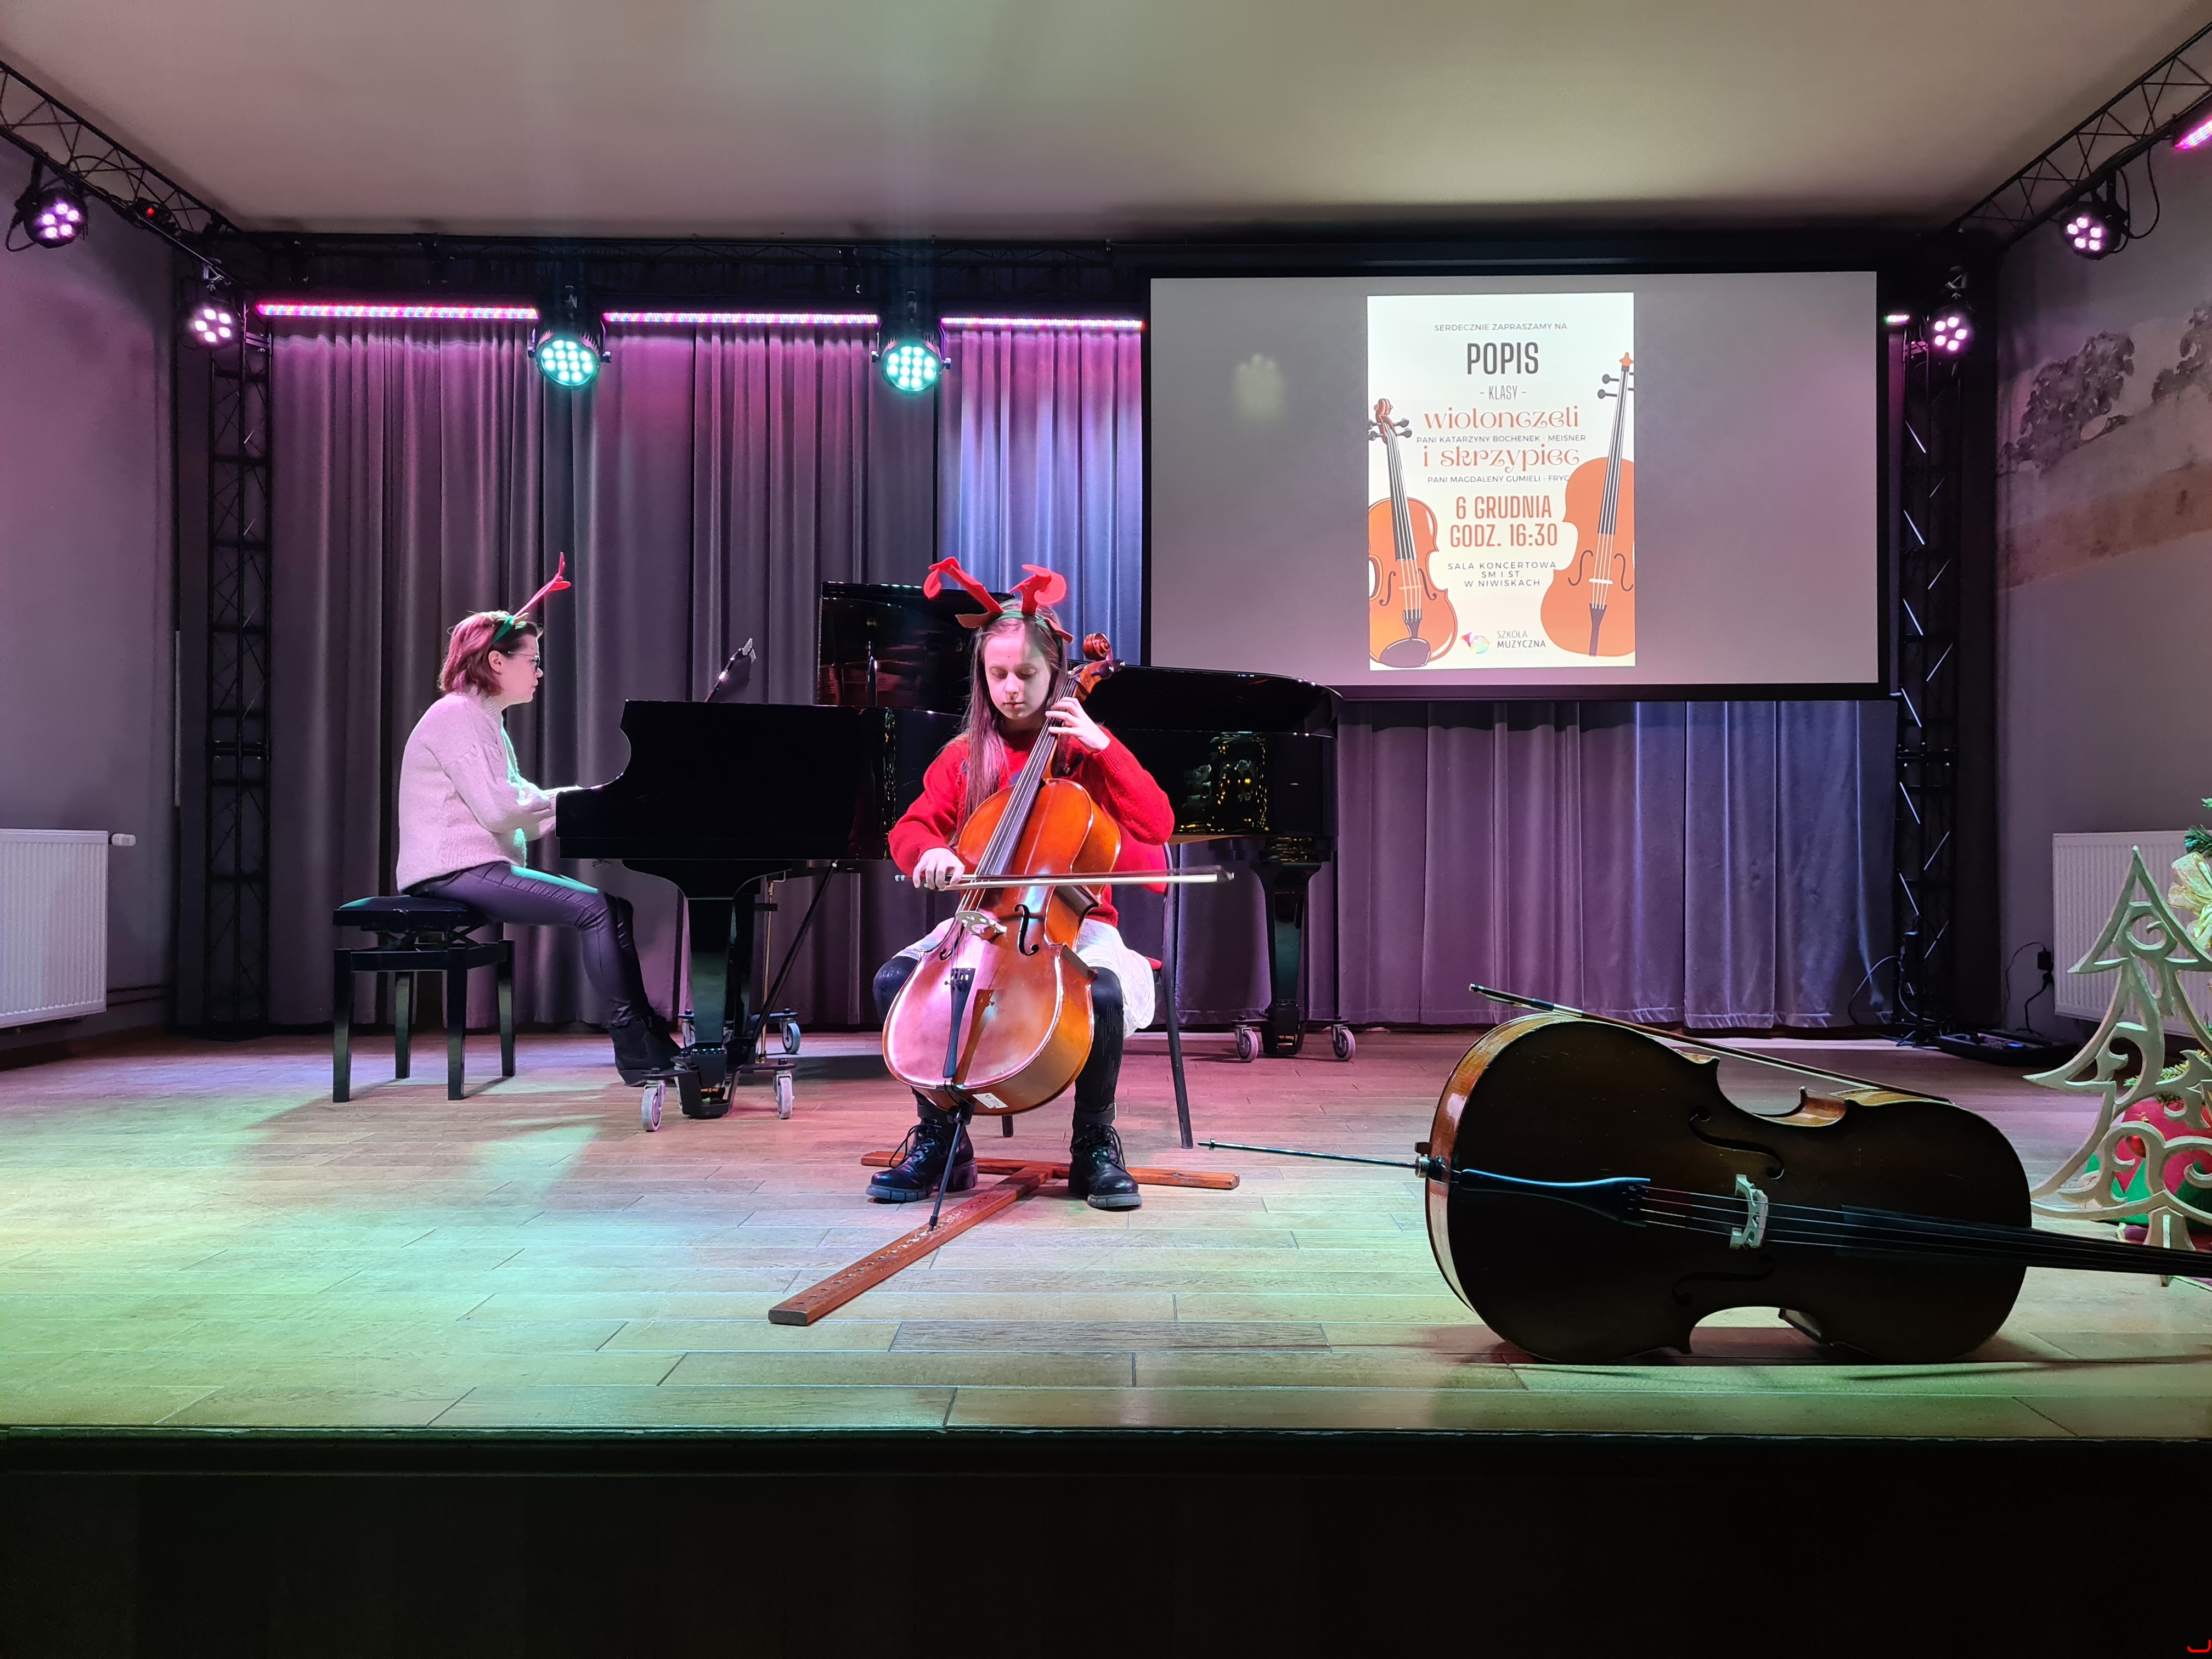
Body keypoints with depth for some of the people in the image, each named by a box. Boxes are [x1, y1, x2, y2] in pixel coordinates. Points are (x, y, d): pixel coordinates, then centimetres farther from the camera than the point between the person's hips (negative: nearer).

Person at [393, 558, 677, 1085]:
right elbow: (496, 810, -20)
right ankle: (638, 1051, -17)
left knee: (613, 906, -2)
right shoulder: (454, 716, -9)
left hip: (485, 867, 10)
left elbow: (519, 818, 18)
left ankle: (649, 1041, -6)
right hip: (454, 872, -10)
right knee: (596, 908, -21)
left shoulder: (485, 721, 22)